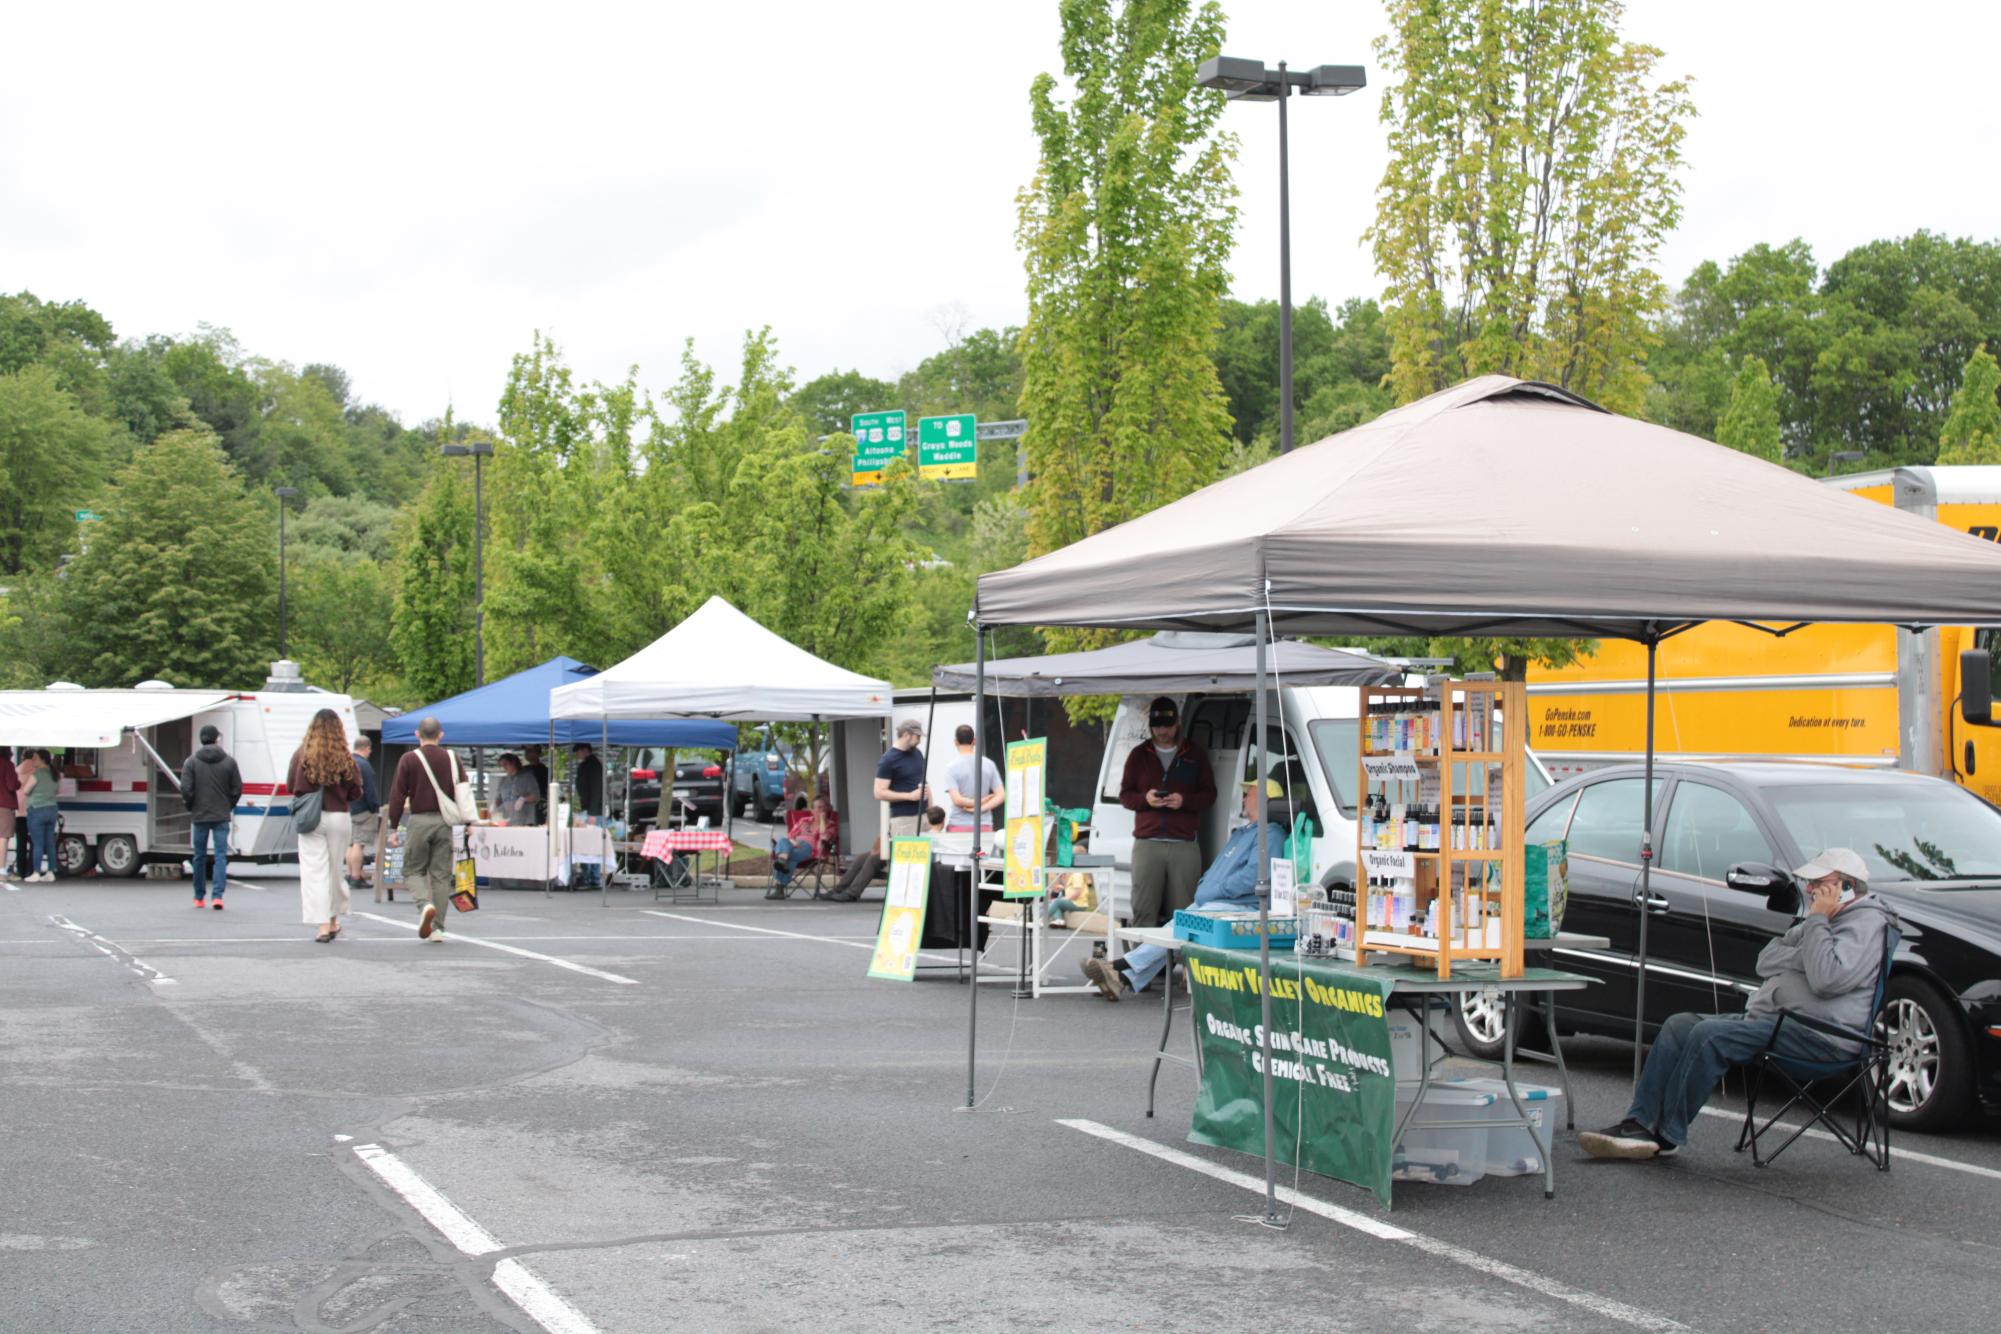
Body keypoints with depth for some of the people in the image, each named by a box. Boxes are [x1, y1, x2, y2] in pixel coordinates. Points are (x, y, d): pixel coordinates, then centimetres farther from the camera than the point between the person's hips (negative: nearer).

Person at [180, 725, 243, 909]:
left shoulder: (192, 761, -3)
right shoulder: (229, 761, -1)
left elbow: (186, 789, -8)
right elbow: (237, 788, -1)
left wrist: (191, 807, 9)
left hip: (200, 816, 1)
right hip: (221, 816, -1)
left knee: (199, 856, 12)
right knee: (221, 855, -1)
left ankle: (199, 897, 19)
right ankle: (218, 895, -14)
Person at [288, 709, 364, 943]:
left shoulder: (302, 754, -6)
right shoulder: (345, 757, -5)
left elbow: (290, 786, 1)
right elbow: (356, 793, -2)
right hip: (338, 817, 1)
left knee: (314, 871, 0)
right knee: (334, 869, 16)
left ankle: (323, 925, -8)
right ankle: (333, 921, 29)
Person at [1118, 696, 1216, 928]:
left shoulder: (1195, 754, 12)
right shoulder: (1139, 755, 14)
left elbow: (1209, 794, 10)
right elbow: (1124, 795, 13)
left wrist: (1184, 801, -10)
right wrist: (1145, 799, -9)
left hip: (1184, 846, 0)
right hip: (1147, 843, 0)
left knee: (1182, 913, -3)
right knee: (1143, 911, -5)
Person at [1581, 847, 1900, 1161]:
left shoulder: (1867, 922, -5)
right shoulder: (1824, 920, 27)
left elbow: (1827, 979, -22)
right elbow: (1765, 961, 15)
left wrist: (1817, 921, -11)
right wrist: (1810, 957, -2)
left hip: (1820, 1034, -10)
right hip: (1771, 1017, 10)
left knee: (1711, 1035, -27)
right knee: (1679, 1026, -2)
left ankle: (1666, 1136, -20)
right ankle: (1640, 1123, -12)